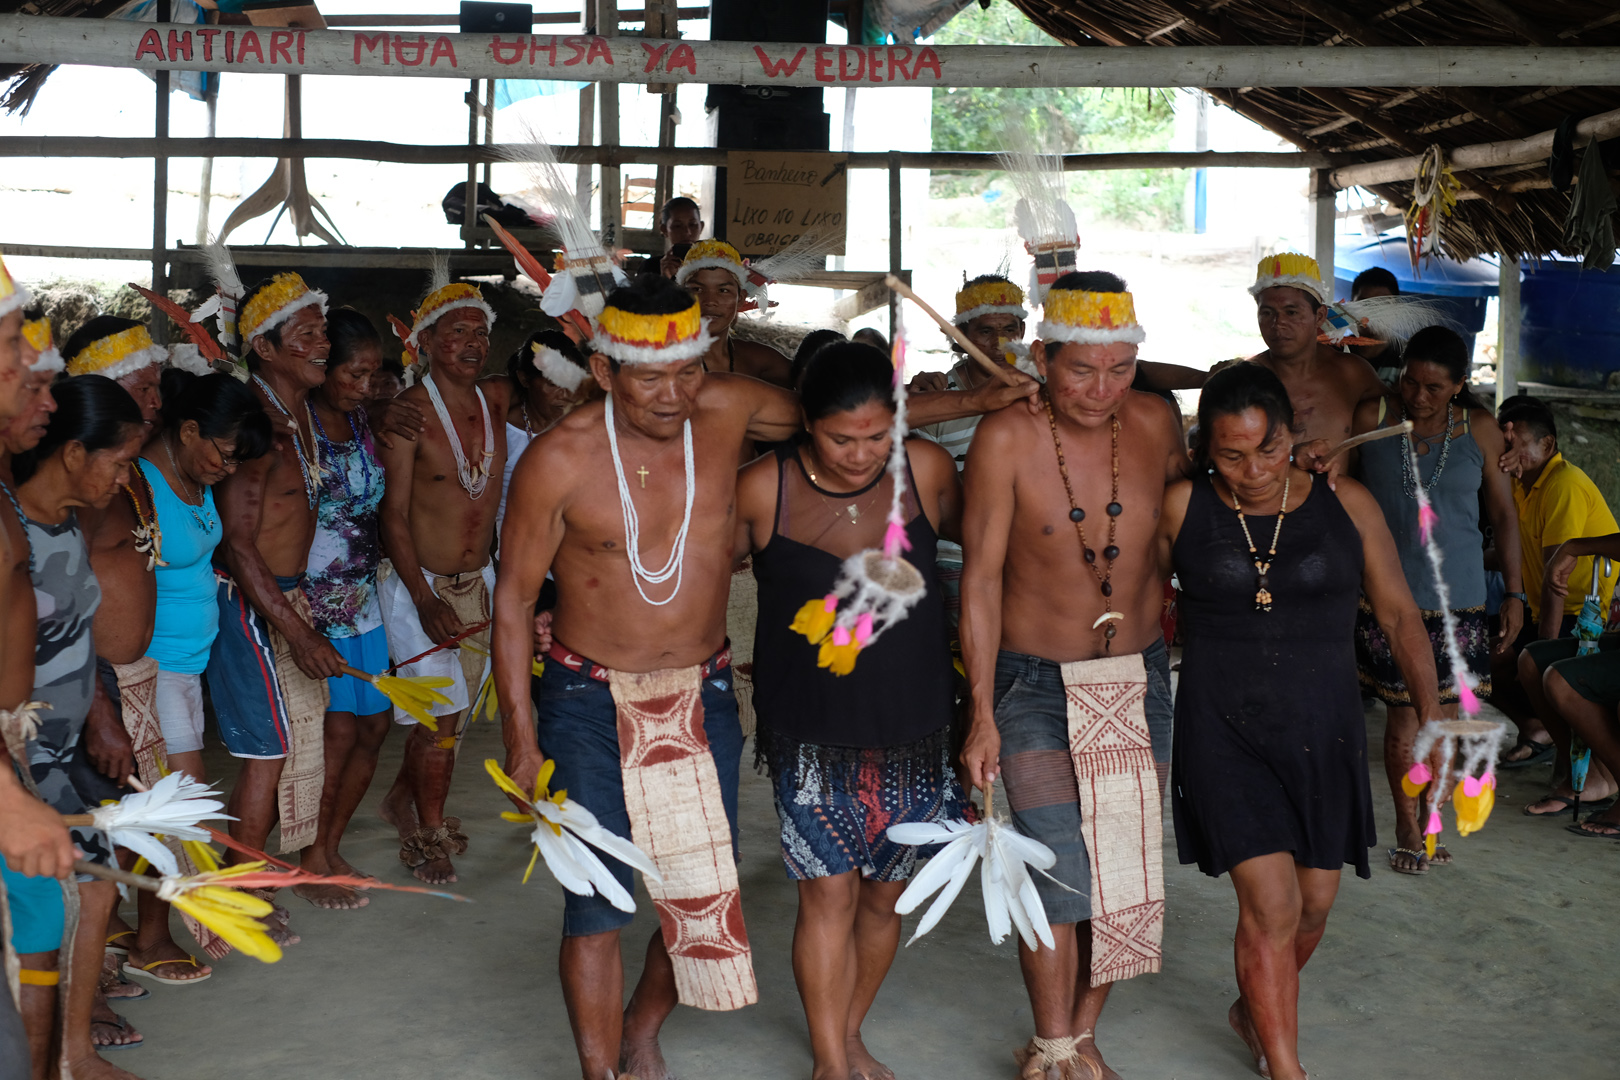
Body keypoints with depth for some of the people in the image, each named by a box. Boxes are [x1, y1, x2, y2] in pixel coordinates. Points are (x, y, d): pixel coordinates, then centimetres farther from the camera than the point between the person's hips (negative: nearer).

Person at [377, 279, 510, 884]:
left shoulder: (498, 399, 0)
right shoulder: (408, 414, -16)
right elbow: (394, 514, -16)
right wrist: (425, 600, -21)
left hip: (479, 580, 6)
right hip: (418, 582, -6)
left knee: (454, 708, 14)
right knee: (441, 712, -6)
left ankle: (403, 800, 37)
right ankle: (428, 834, 13)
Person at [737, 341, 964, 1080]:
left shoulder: (927, 471, -6)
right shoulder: (764, 490, -10)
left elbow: (977, 535, 16)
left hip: (910, 727, 2)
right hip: (810, 734, -2)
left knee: (885, 893, 12)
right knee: (828, 892, -4)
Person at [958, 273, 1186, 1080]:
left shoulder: (1154, 423, -5)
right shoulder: (1007, 439, -15)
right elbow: (981, 576, -11)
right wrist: (982, 714, -12)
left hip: (1140, 678, 4)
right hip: (1036, 682, -4)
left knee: (1127, 871, 7)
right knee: (1060, 872, -12)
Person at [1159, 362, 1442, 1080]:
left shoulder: (1347, 506, -1)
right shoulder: (1184, 507, -5)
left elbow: (1399, 617, 4)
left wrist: (1432, 716, -4)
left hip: (1323, 729, 3)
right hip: (1224, 730, -3)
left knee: (1314, 902, 11)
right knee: (1270, 903, -11)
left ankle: (1254, 1012, 39)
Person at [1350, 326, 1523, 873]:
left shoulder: (1478, 429, 1)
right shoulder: (1372, 419, -3)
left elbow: (1503, 512, 8)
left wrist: (1515, 593, 7)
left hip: (1457, 596, 2)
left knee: (1445, 716, 4)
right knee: (1404, 715, -2)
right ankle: (1407, 827, 13)